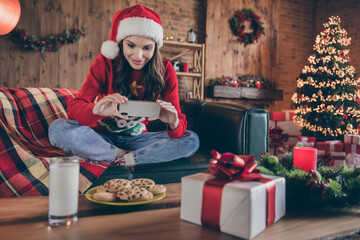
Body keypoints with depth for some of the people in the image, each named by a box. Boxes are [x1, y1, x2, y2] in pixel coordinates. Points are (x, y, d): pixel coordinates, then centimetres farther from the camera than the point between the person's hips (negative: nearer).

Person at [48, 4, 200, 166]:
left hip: (136, 139, 1)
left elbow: (179, 123, -12)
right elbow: (74, 107, -18)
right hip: (102, 137, 0)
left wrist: (174, 124, -38)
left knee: (192, 140, -20)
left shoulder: (165, 70, -9)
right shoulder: (105, 63, -11)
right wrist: (95, 110, -42)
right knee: (58, 128, -28)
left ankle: (121, 161, -21)